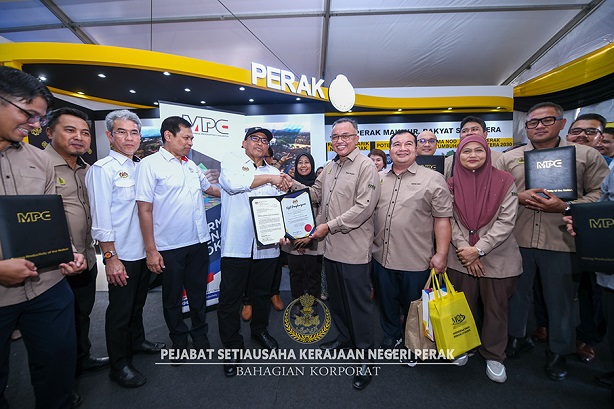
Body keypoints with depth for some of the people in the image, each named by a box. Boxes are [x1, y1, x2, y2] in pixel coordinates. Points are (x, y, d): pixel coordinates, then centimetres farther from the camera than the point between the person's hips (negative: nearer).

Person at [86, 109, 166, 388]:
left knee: (138, 303, 23)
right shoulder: (102, 169, -12)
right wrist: (110, 257, -18)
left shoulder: (140, 167, 9)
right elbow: (100, 218, -16)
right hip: (121, 255, -6)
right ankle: (119, 365, 26)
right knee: (120, 310, 8)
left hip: (144, 250, 7)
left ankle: (137, 341, 43)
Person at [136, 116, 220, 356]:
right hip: (169, 246, -5)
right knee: (173, 297, 14)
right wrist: (151, 250, -14)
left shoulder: (191, 166, 9)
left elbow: (209, 189, 25)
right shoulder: (150, 165, -9)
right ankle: (179, 340, 35)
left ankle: (200, 335, 36)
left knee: (198, 292, 17)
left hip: (199, 241, 5)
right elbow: (144, 210, -12)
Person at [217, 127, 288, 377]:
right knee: (230, 297, 5)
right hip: (236, 244, -4)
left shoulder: (274, 172, 17)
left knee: (262, 293, 19)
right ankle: (232, 346, 24)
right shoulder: (231, 161, 4)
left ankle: (260, 329, 44)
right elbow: (233, 182, -18)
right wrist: (268, 178, -9)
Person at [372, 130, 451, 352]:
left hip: (416, 261, -4)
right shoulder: (379, 179, 7)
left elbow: (442, 219, -8)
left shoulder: (433, 179, -6)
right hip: (381, 257, 4)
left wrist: (441, 254, -12)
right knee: (386, 303, 20)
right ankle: (391, 337, 44)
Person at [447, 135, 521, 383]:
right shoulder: (452, 185, 1)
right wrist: (464, 249, -11)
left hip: (497, 258, -1)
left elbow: (506, 221, -10)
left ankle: (493, 356, 33)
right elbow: (449, 220, 0)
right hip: (461, 258, 2)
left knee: (496, 309, 11)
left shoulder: (504, 181, -5)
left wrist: (478, 249, -16)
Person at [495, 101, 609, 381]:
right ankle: (517, 337, 37)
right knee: (516, 292, 15)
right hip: (516, 240, 1)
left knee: (561, 300, 12)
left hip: (562, 242, -1)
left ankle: (558, 352, 34)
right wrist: (518, 197, -12)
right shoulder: (508, 158, 7)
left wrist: (565, 207, -14)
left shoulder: (587, 156, 5)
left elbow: (601, 193, 0)